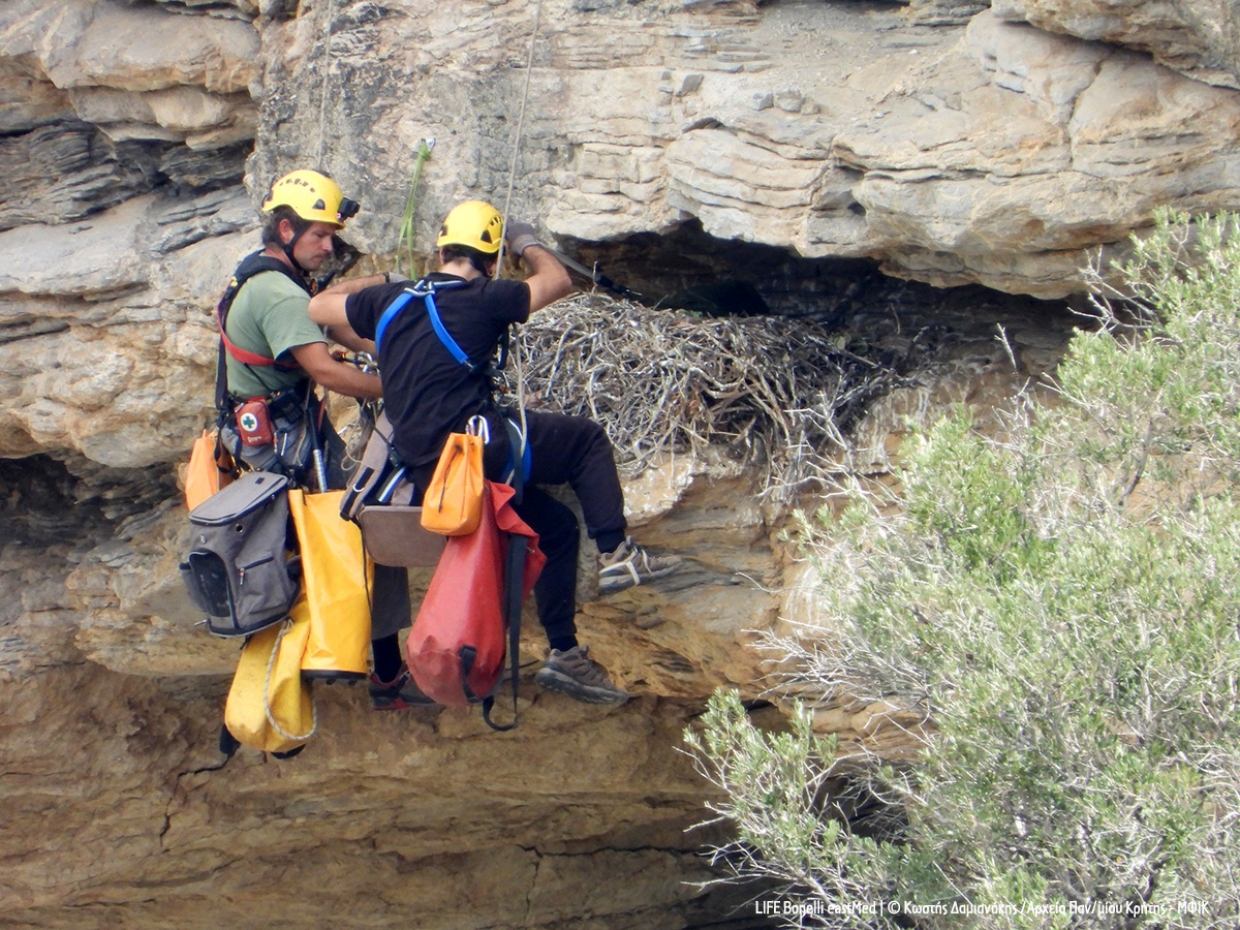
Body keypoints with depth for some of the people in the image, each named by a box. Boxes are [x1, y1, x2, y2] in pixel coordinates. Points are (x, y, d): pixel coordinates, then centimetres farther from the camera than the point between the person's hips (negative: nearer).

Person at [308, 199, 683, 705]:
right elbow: (557, 280, 7)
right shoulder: (484, 300, -7)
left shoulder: (391, 299, 9)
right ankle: (617, 554, 7)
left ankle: (564, 653, 23)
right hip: (478, 448, -7)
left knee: (555, 526, 21)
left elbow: (315, 307, 23)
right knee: (588, 439, 12)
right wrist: (526, 242, 26)